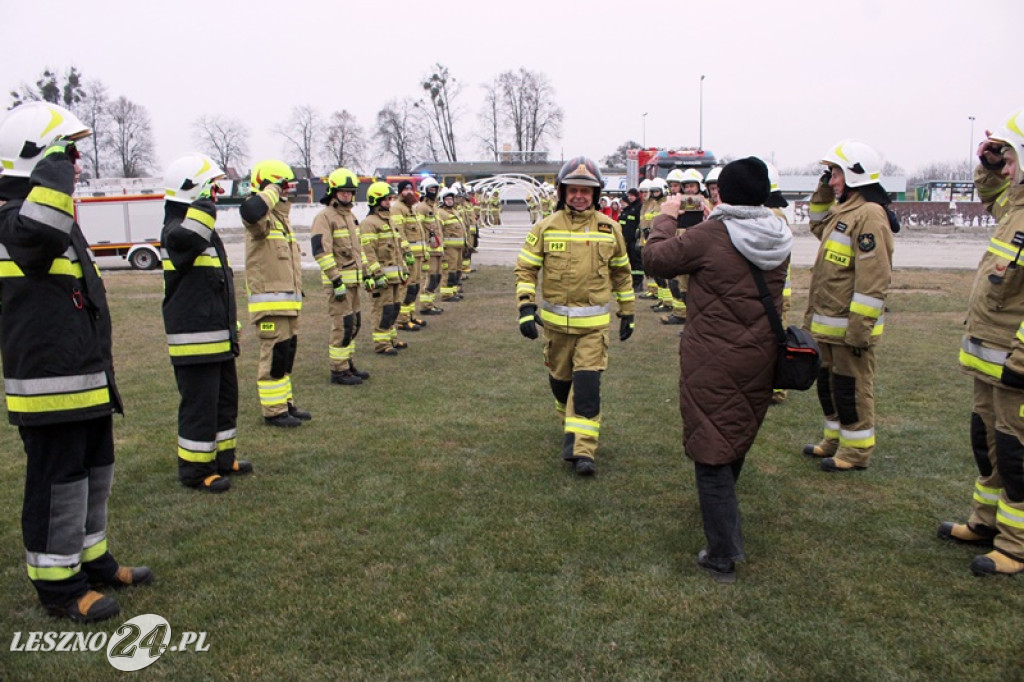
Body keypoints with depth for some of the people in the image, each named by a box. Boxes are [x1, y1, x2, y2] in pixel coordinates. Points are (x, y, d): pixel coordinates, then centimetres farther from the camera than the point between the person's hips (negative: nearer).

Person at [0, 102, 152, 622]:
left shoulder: (57, 221, 17)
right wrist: (54, 163, -27)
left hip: (86, 381, 10)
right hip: (50, 387, -10)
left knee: (95, 472, 19)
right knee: (58, 483, 1)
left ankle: (93, 560, 34)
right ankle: (57, 585, 16)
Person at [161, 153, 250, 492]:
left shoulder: (204, 228, 18)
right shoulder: (176, 230, -15)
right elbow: (188, 236, -44)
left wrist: (231, 331, 28)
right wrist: (204, 201, -31)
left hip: (218, 338, 10)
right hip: (195, 341, -10)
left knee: (226, 399, 19)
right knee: (200, 406, -2)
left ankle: (222, 457, 32)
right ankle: (195, 469, 11)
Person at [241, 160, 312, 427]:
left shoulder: (281, 218, 19)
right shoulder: (263, 217, -12)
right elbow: (249, 210, -39)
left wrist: (297, 289, 27)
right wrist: (272, 192, -23)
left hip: (287, 300, 10)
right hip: (270, 301, -10)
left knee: (287, 352, 16)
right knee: (275, 354, -6)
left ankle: (285, 403, 27)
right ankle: (273, 411, 3)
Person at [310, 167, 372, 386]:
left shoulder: (350, 216, 17)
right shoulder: (324, 217, -11)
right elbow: (321, 251, -19)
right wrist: (337, 281, -22)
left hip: (353, 280, 9)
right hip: (338, 280, -9)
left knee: (354, 323, 14)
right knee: (342, 325, -7)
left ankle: (348, 364, 25)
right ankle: (338, 371, 1)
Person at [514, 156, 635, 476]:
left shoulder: (609, 228, 1)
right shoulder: (545, 228, -2)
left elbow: (621, 273, 11)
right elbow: (525, 268, -1)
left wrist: (627, 313, 13)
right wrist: (526, 308, -12)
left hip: (595, 322, -1)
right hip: (556, 320, 1)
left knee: (587, 383, -10)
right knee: (560, 380, 15)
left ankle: (582, 449, -4)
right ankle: (572, 424, 43)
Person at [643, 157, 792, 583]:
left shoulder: (708, 237, -16)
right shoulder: (779, 240, 2)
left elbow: (654, 259, -7)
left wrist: (666, 218, 9)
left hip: (712, 361, -7)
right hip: (760, 358, 7)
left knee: (711, 454, 1)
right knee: (738, 442, 26)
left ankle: (723, 555, 2)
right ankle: (721, 511, 51)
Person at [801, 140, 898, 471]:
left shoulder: (869, 215, -19)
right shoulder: (843, 210, 12)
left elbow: (873, 279, -24)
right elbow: (819, 227, 35)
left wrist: (859, 329, -24)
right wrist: (823, 193, 18)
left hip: (849, 326, -10)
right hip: (829, 323, 10)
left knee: (851, 388, 2)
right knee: (827, 383, 20)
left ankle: (856, 451, 16)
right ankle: (835, 441, 34)